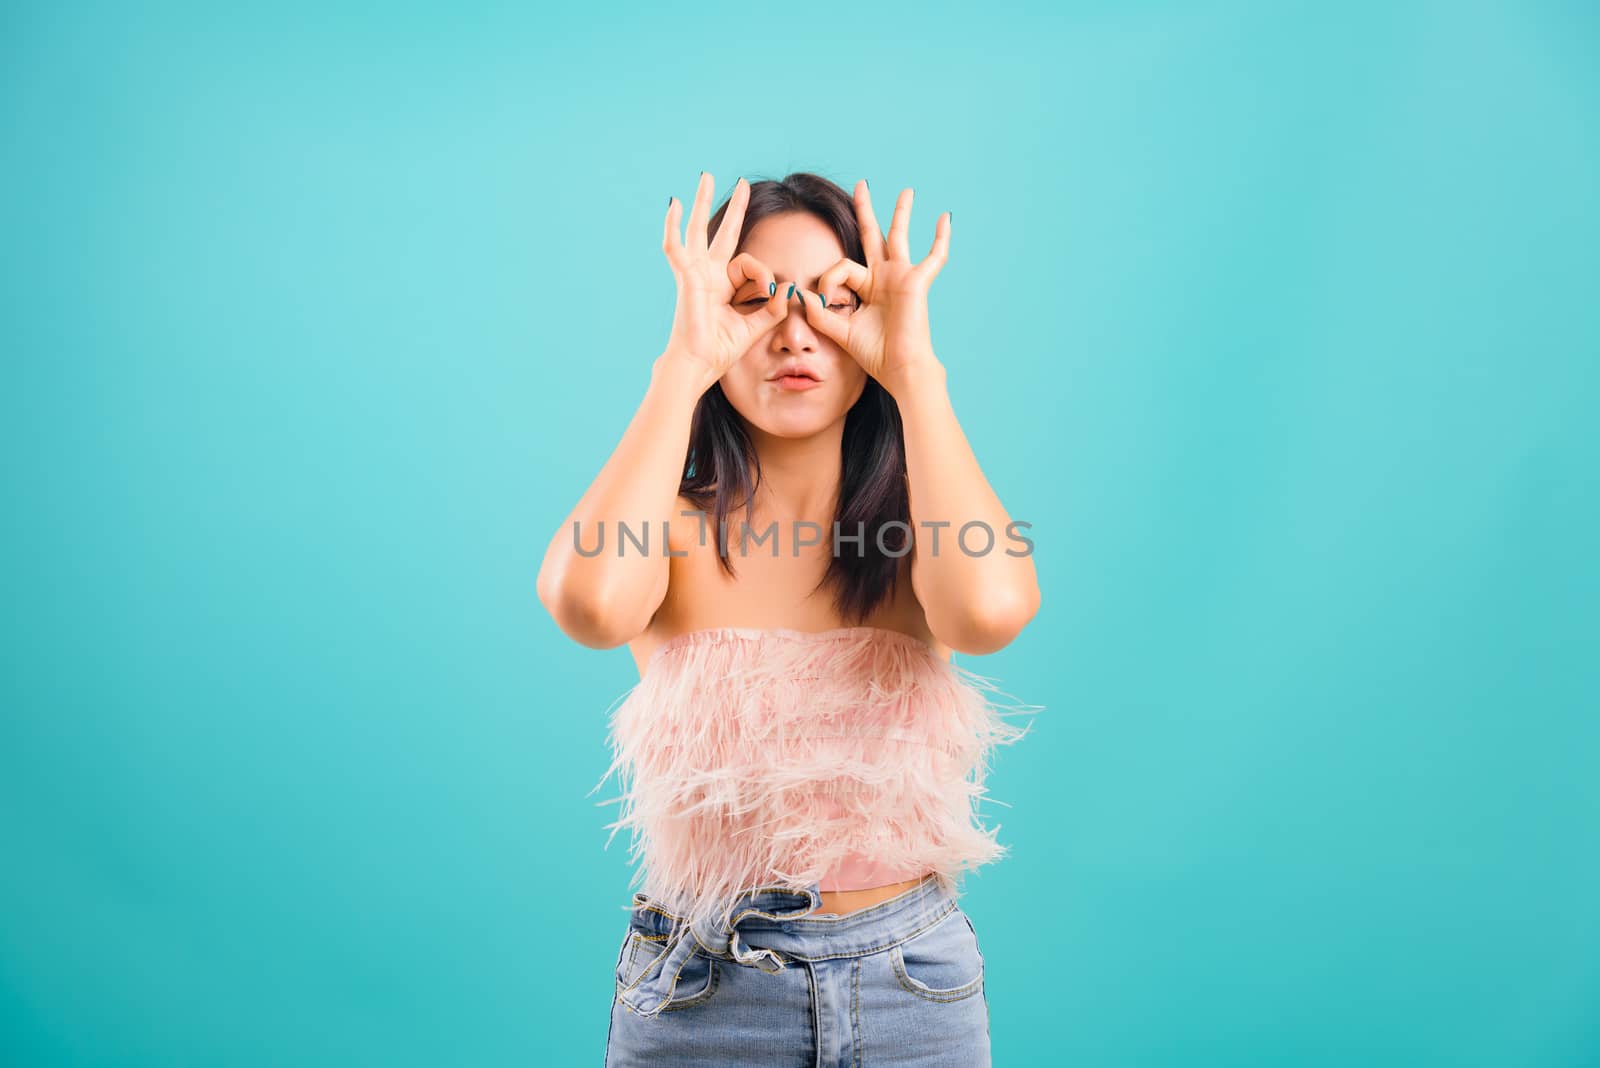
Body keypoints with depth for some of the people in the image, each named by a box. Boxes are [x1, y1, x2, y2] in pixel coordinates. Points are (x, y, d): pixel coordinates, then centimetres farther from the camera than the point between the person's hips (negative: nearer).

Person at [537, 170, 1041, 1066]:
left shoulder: (916, 527, -4)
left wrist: (916, 368, -19)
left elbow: (990, 609, -28)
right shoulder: (674, 529, -6)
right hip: (699, 991, -1)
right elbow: (591, 604, -30)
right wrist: (685, 363, -21)